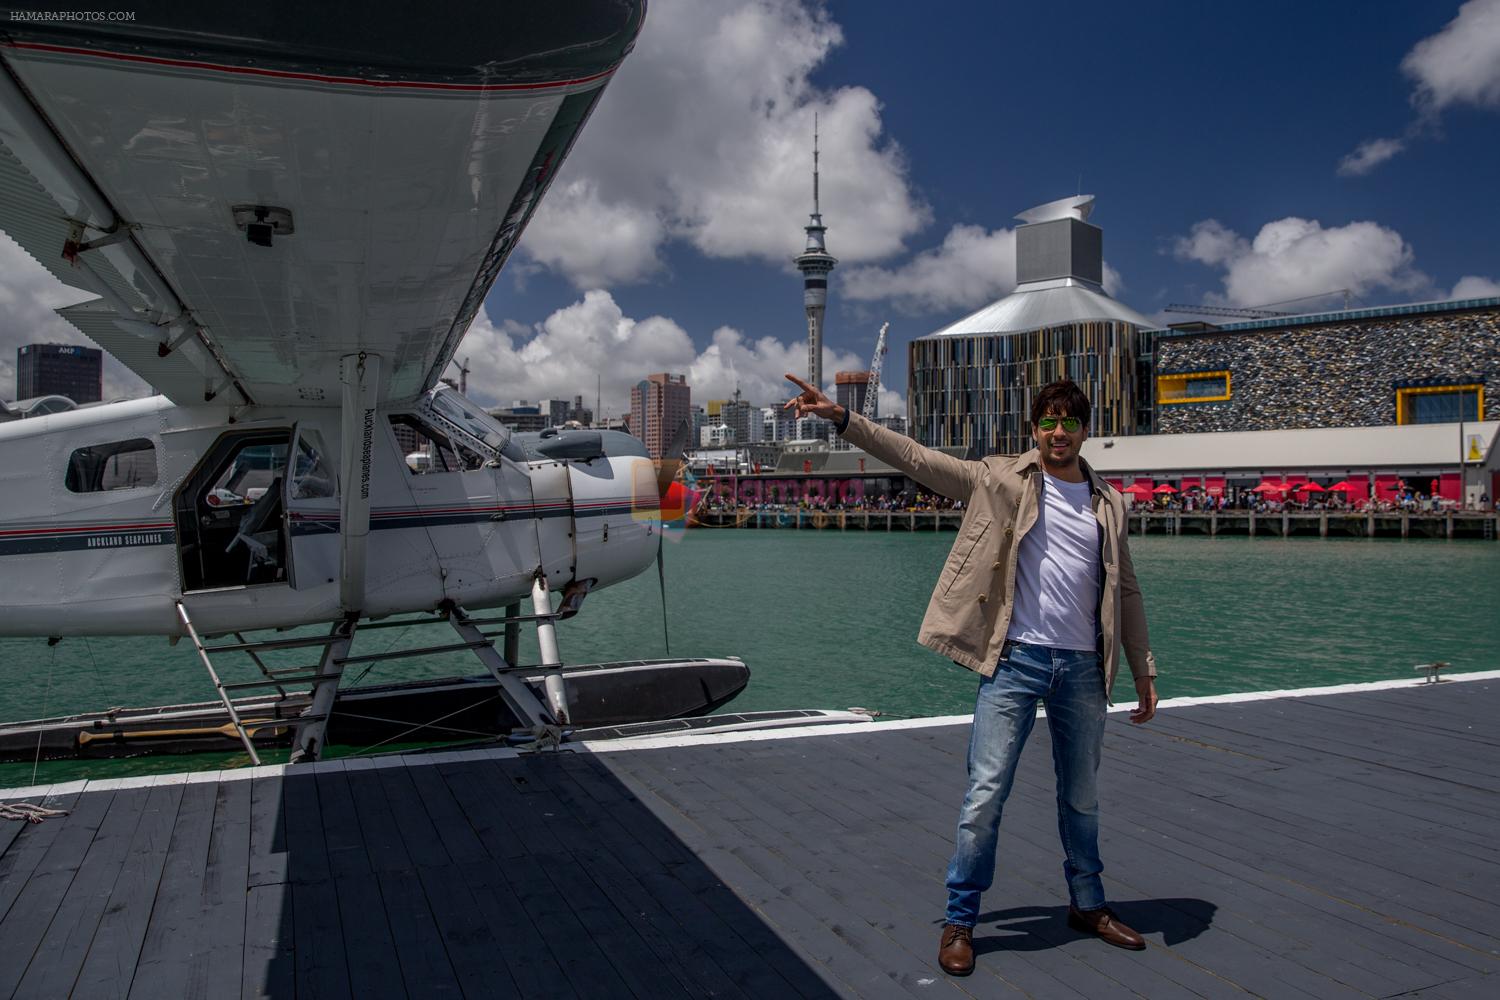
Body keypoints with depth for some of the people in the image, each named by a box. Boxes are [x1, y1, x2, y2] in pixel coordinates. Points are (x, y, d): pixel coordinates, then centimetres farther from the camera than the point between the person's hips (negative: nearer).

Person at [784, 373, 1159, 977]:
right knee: (985, 794, -4)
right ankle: (959, 921, 11)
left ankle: (1087, 906, 37)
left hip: (1083, 667, 4)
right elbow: (914, 457, -7)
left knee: (1082, 798, 16)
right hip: (1015, 660, -3)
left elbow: (1125, 592, 16)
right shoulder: (1001, 480, 0)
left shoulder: (1108, 504, 10)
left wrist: (1144, 673, 15)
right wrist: (841, 418, -16)